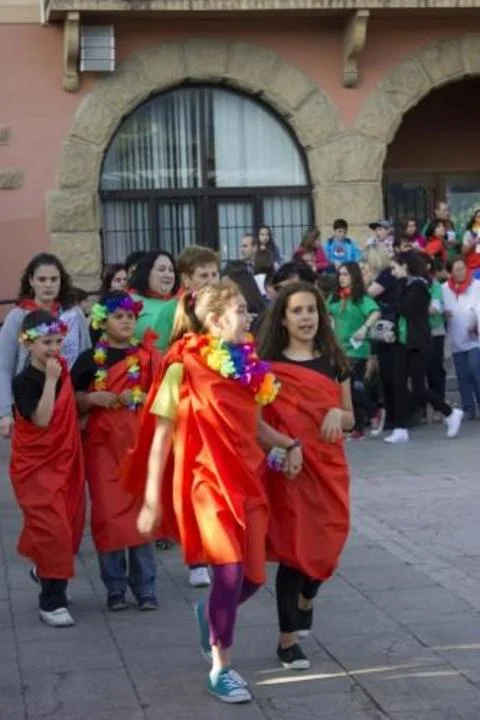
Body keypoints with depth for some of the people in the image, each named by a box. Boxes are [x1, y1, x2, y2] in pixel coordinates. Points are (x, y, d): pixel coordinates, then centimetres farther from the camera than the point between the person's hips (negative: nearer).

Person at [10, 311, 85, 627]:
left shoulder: (63, 370, 3)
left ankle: (45, 571, 40)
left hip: (66, 462, 7)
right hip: (36, 467, -7)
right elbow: (42, 419, -27)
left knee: (71, 527, 12)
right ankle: (51, 602, 0)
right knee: (52, 529, -11)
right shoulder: (24, 381, -16)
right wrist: (50, 380, -28)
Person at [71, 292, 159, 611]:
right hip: (103, 444, 0)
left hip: (140, 443, 0)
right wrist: (92, 398, -12)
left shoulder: (148, 356, 4)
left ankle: (145, 587, 10)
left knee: (142, 511, 1)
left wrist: (140, 398, -12)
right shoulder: (89, 359, 3)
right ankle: (115, 587, 11)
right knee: (108, 513, 0)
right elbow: (72, 401, 5)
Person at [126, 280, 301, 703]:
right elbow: (160, 436, -9)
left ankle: (211, 612, 39)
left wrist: (289, 444, 2)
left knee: (253, 577, 5)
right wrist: (152, 499, -10)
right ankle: (221, 668, 5)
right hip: (207, 482, -6)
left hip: (248, 481, 6)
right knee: (231, 571, -14)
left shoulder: (246, 365, 6)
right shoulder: (184, 367, -11)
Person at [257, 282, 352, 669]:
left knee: (327, 543, 4)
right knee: (292, 547, -1)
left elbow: (350, 418, 13)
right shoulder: (269, 365, -2)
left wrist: (337, 415, -9)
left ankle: (307, 597, 39)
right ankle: (288, 638, 11)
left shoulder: (335, 362, 8)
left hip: (329, 466, 3)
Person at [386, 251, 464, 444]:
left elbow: (405, 309, -19)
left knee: (418, 388, -6)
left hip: (418, 344, -8)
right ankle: (401, 430, 2)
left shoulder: (418, 285, -11)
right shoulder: (404, 285, 13)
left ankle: (451, 413, 13)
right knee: (399, 385, 0)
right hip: (402, 342, 8)